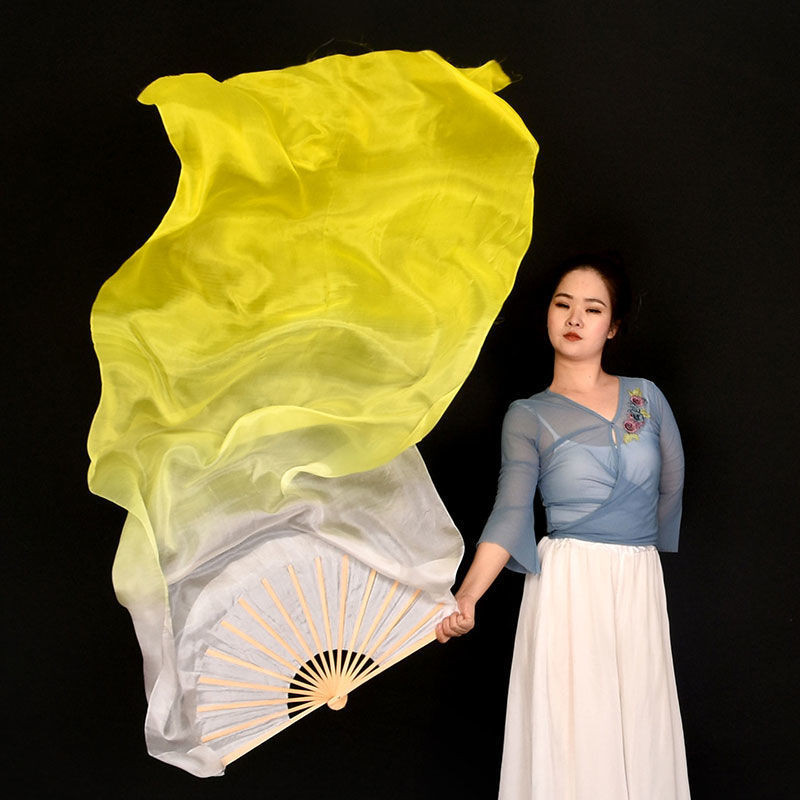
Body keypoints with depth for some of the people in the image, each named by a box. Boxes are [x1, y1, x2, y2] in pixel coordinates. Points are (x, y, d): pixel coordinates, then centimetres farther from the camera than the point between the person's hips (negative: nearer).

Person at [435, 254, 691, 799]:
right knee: (571, 736, -1)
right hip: (567, 586, -2)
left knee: (638, 732, 6)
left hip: (640, 590, 3)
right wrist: (467, 596, -27)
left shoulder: (646, 396, 7)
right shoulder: (529, 416, 0)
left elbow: (671, 488, 15)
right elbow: (511, 510, -13)